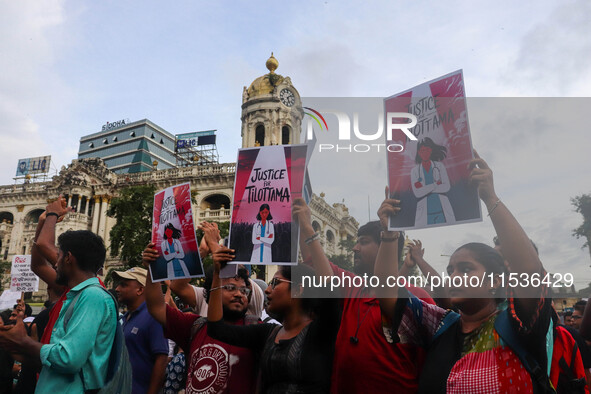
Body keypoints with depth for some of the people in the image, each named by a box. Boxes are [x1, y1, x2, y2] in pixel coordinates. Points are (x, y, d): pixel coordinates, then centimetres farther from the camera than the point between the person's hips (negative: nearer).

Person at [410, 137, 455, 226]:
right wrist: (436, 184, -8)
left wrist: (424, 188, -8)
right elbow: (417, 193, -6)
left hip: (442, 209, 1)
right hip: (425, 211, -1)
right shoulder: (414, 171, 5)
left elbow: (446, 187, -4)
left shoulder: (439, 166, 8)